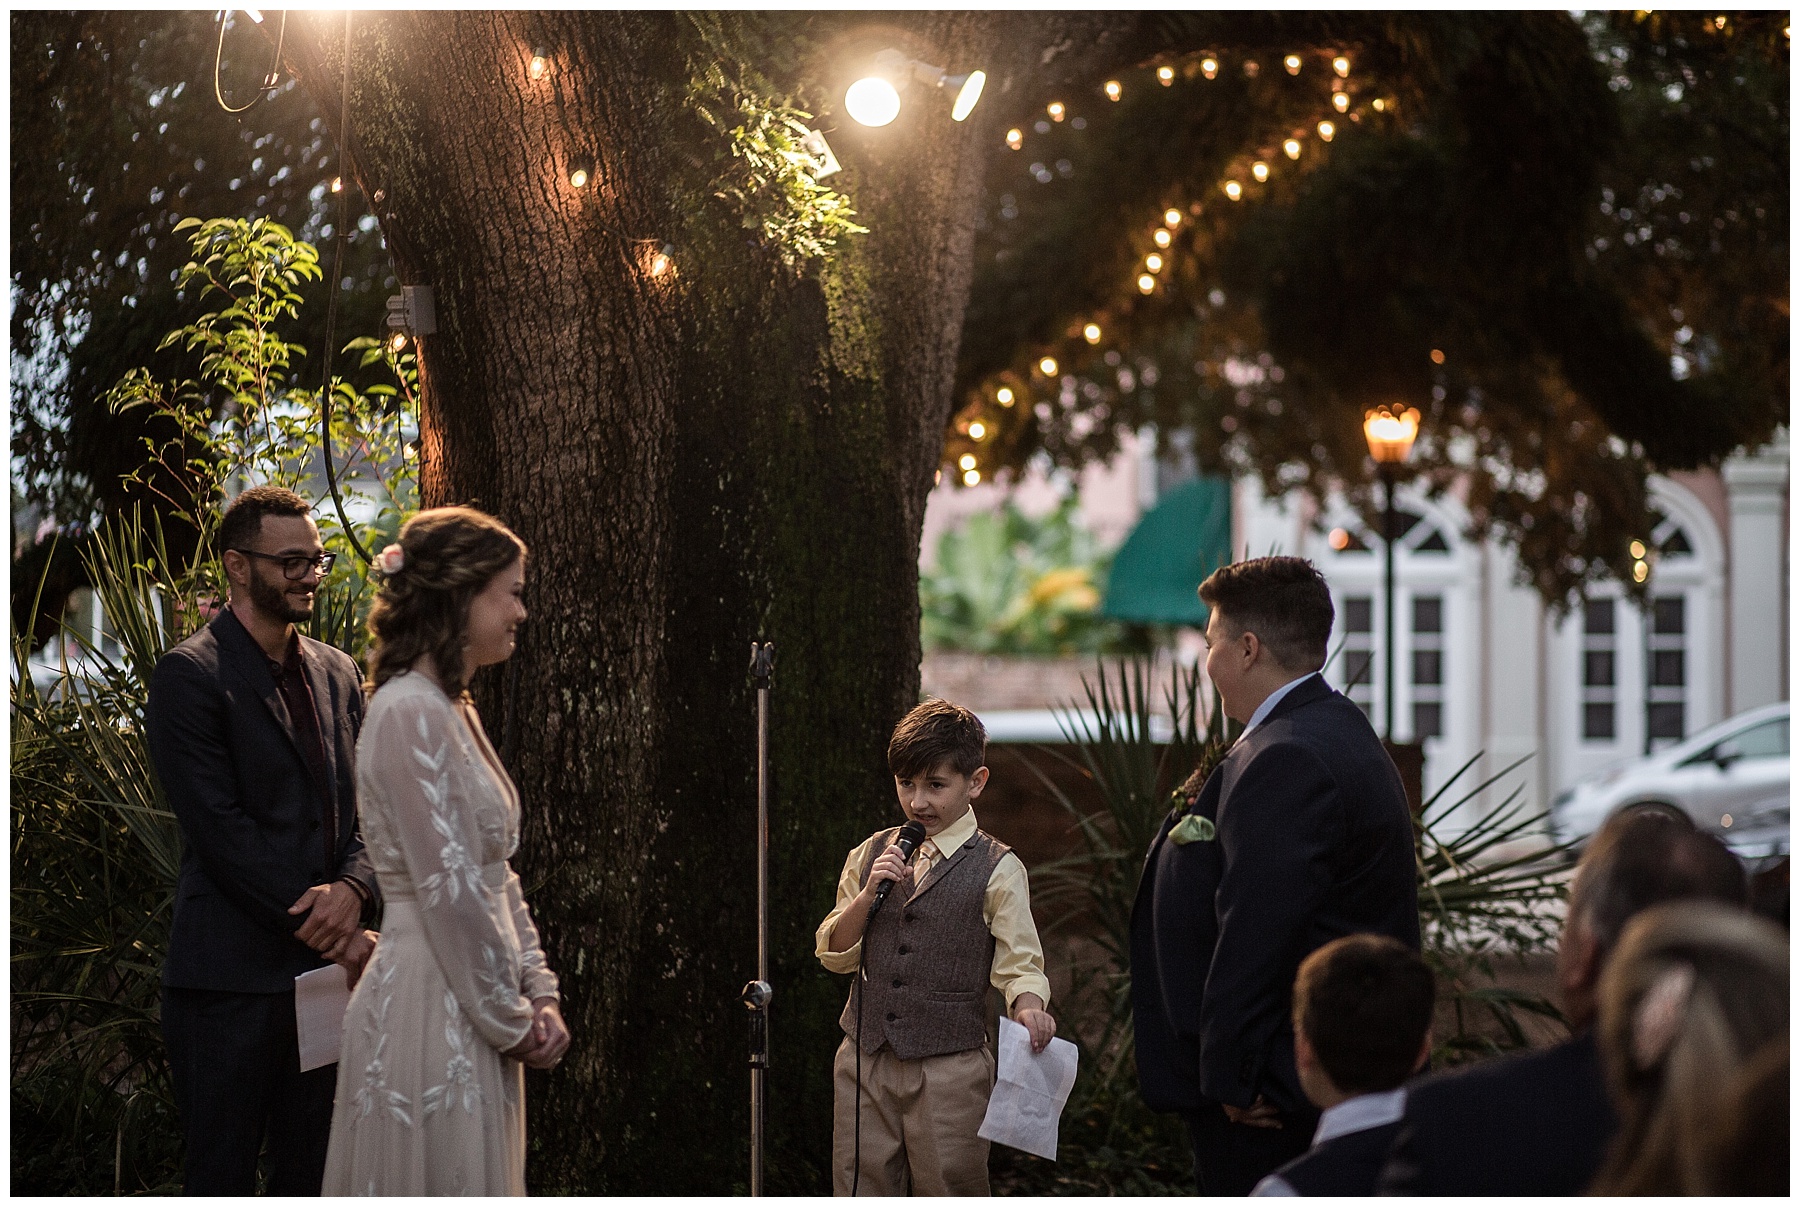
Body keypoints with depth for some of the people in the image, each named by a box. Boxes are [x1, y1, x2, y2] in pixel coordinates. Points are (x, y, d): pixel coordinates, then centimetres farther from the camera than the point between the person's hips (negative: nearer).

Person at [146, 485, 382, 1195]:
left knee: (310, 1176, 11)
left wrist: (353, 889, -11)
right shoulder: (189, 676, -8)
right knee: (221, 1181, 1)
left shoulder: (336, 674, 14)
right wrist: (328, 935, -14)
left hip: (323, 972, 6)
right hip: (232, 982, -6)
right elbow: (221, 832, -15)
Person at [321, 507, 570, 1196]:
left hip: (477, 1014, 9)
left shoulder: (454, 712, 15)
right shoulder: (409, 713, -16)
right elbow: (450, 893, -18)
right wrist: (509, 1019, -11)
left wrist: (538, 994, 7)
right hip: (431, 1008, -9)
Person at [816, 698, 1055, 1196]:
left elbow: (1019, 962, -5)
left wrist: (1028, 1007, -27)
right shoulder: (872, 855, 10)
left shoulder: (997, 869, -3)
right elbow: (835, 953, 8)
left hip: (950, 1068, -4)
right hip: (865, 1060, 4)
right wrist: (870, 892, -8)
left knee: (947, 1189, 1)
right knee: (859, 1188, 9)